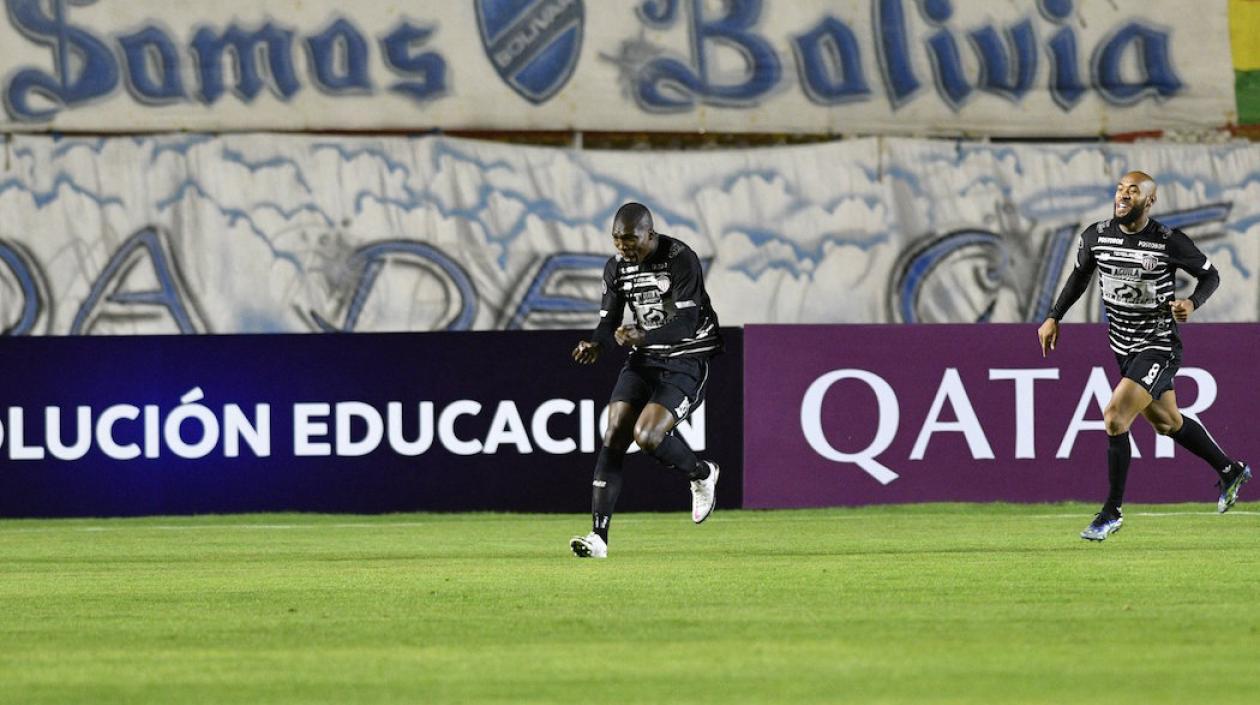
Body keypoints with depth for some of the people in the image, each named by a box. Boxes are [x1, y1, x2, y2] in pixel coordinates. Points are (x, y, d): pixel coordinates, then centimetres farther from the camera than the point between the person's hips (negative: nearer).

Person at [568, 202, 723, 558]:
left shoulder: (681, 260, -19)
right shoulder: (616, 267, 1)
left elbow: (687, 323, -25)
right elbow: (609, 322, 5)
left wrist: (642, 336, -41)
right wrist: (596, 345, -18)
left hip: (687, 360, -6)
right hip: (644, 359, 6)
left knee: (647, 435, -22)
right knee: (613, 438, -9)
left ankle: (702, 475, 11)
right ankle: (598, 537, -11)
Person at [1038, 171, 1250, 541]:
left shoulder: (1170, 242, -17)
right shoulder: (1096, 236, -4)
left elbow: (1210, 275, -4)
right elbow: (1080, 275, 15)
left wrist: (1192, 303, -22)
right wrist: (1054, 318, 11)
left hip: (1159, 347, -7)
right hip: (1123, 347, 7)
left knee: (1114, 417, -18)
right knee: (1167, 422, 20)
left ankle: (1112, 512, -6)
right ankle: (1230, 470, 44)